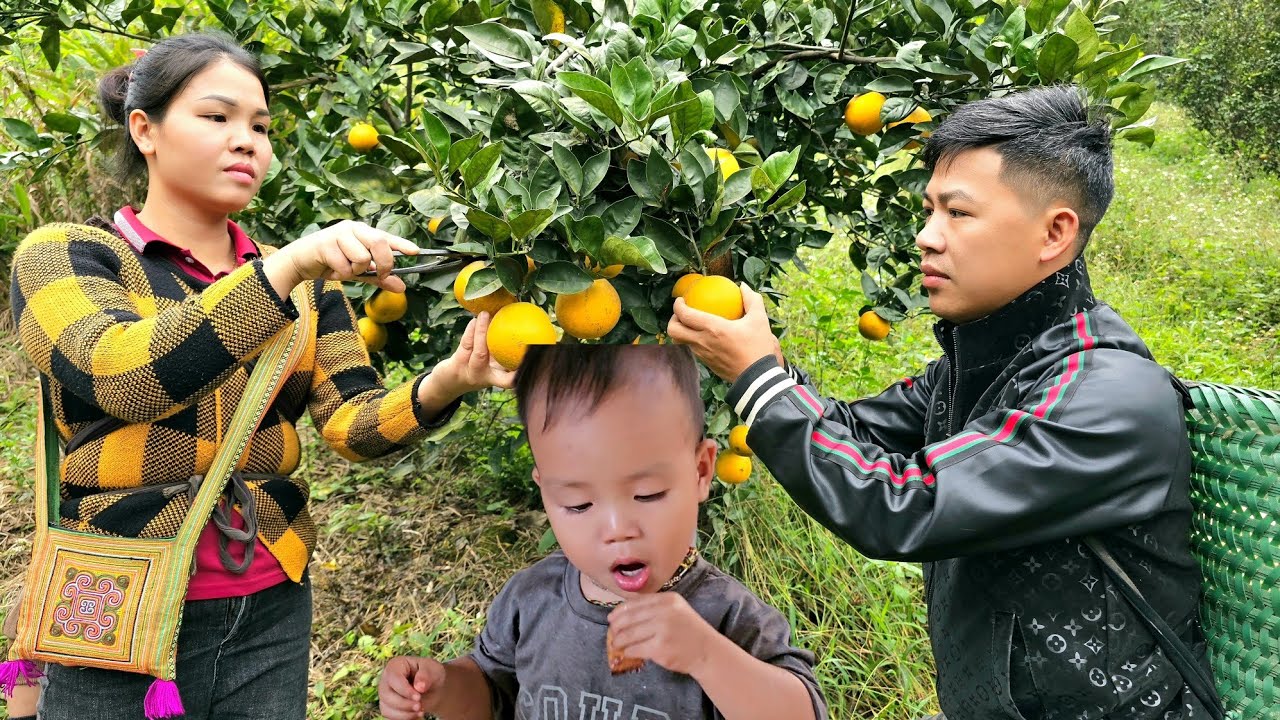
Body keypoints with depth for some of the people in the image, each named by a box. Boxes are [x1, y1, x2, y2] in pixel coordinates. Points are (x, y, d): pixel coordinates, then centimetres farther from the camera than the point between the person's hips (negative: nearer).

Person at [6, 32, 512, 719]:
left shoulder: (307, 282, 7)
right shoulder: (64, 253, -4)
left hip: (272, 612, 4)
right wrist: (289, 264, -31)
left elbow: (354, 422, -5)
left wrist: (446, 381, -25)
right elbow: (121, 375, -23)